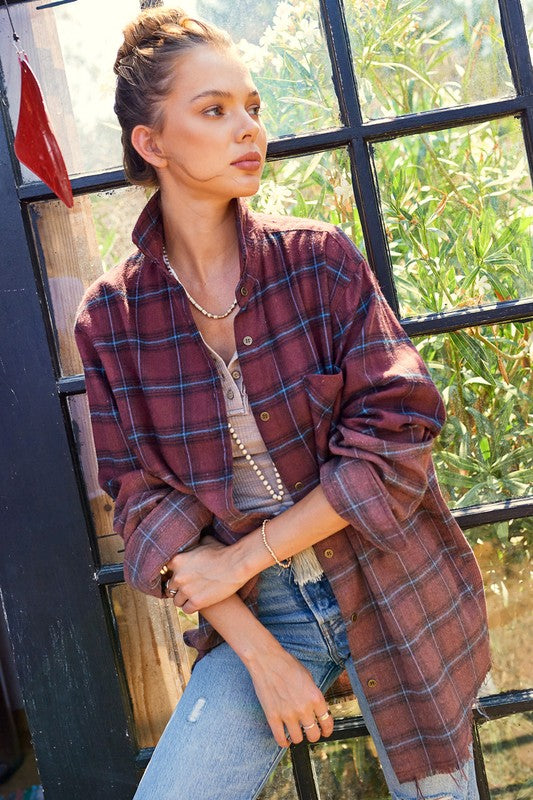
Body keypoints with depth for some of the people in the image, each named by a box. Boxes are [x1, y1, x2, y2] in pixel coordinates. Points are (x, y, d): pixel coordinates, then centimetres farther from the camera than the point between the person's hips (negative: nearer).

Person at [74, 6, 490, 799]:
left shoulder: (320, 258, -9)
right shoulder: (110, 318, -6)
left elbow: (396, 438, -14)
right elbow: (144, 497, -6)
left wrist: (239, 560, -15)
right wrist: (258, 652, -14)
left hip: (393, 590, 0)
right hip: (257, 610, 1)